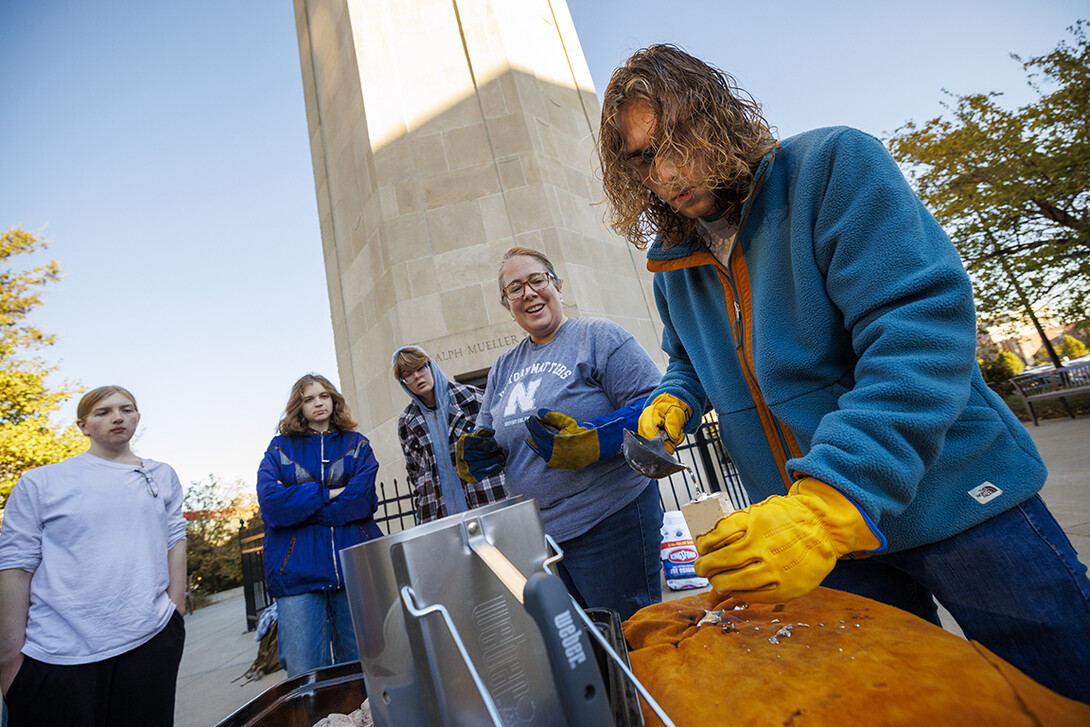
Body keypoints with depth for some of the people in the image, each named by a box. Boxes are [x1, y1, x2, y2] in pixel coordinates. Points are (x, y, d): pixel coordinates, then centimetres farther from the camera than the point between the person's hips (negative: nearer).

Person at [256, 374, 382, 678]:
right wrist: (329, 493, -7)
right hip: (298, 570, 0)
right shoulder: (280, 448, 11)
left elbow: (362, 501, -6)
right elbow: (270, 503, -6)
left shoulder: (357, 444, 11)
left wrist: (297, 503, -6)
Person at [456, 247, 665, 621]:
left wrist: (587, 441, -27)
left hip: (610, 522, -6)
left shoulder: (598, 337, -6)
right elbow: (488, 435, 20)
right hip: (537, 533, 6)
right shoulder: (503, 368, 14)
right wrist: (476, 453, -4)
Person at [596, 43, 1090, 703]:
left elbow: (922, 330, -24)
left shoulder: (833, 165, -13)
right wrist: (673, 401, -4)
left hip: (958, 503, -4)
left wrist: (827, 504, -35)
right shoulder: (672, 265, 4)